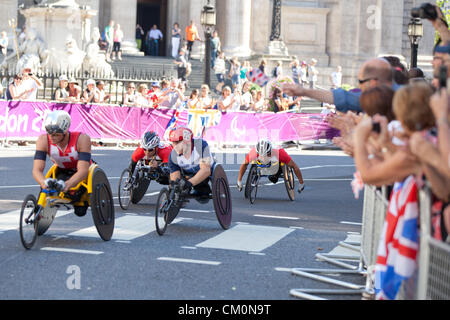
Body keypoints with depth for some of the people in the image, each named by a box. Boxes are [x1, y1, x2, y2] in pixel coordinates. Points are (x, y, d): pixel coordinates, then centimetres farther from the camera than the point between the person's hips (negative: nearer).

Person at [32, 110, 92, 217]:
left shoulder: (82, 139, -35)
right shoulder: (43, 140, -28)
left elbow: (83, 170, -43)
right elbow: (37, 170, -33)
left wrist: (66, 185, -61)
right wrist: (44, 183, -56)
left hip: (83, 174, -3)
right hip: (62, 173, 3)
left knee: (80, 211, -12)